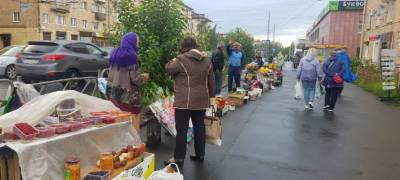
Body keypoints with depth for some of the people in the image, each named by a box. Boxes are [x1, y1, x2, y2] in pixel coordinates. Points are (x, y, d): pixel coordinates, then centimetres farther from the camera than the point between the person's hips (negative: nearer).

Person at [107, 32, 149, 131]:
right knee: (133, 124, 1)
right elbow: (136, 79, -17)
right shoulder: (131, 56, -14)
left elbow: (111, 75, 16)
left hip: (115, 95, 8)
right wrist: (144, 77, 2)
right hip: (129, 97, -8)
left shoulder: (115, 54, 10)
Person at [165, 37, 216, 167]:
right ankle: (200, 155, 25)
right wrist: (212, 97, 19)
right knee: (199, 126, 15)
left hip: (184, 101, -6)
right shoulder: (206, 60, 8)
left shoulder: (181, 59, -11)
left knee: (181, 129, 1)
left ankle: (179, 158, 9)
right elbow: (211, 81, 11)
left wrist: (173, 61, 22)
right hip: (201, 100, 6)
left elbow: (168, 69, 3)